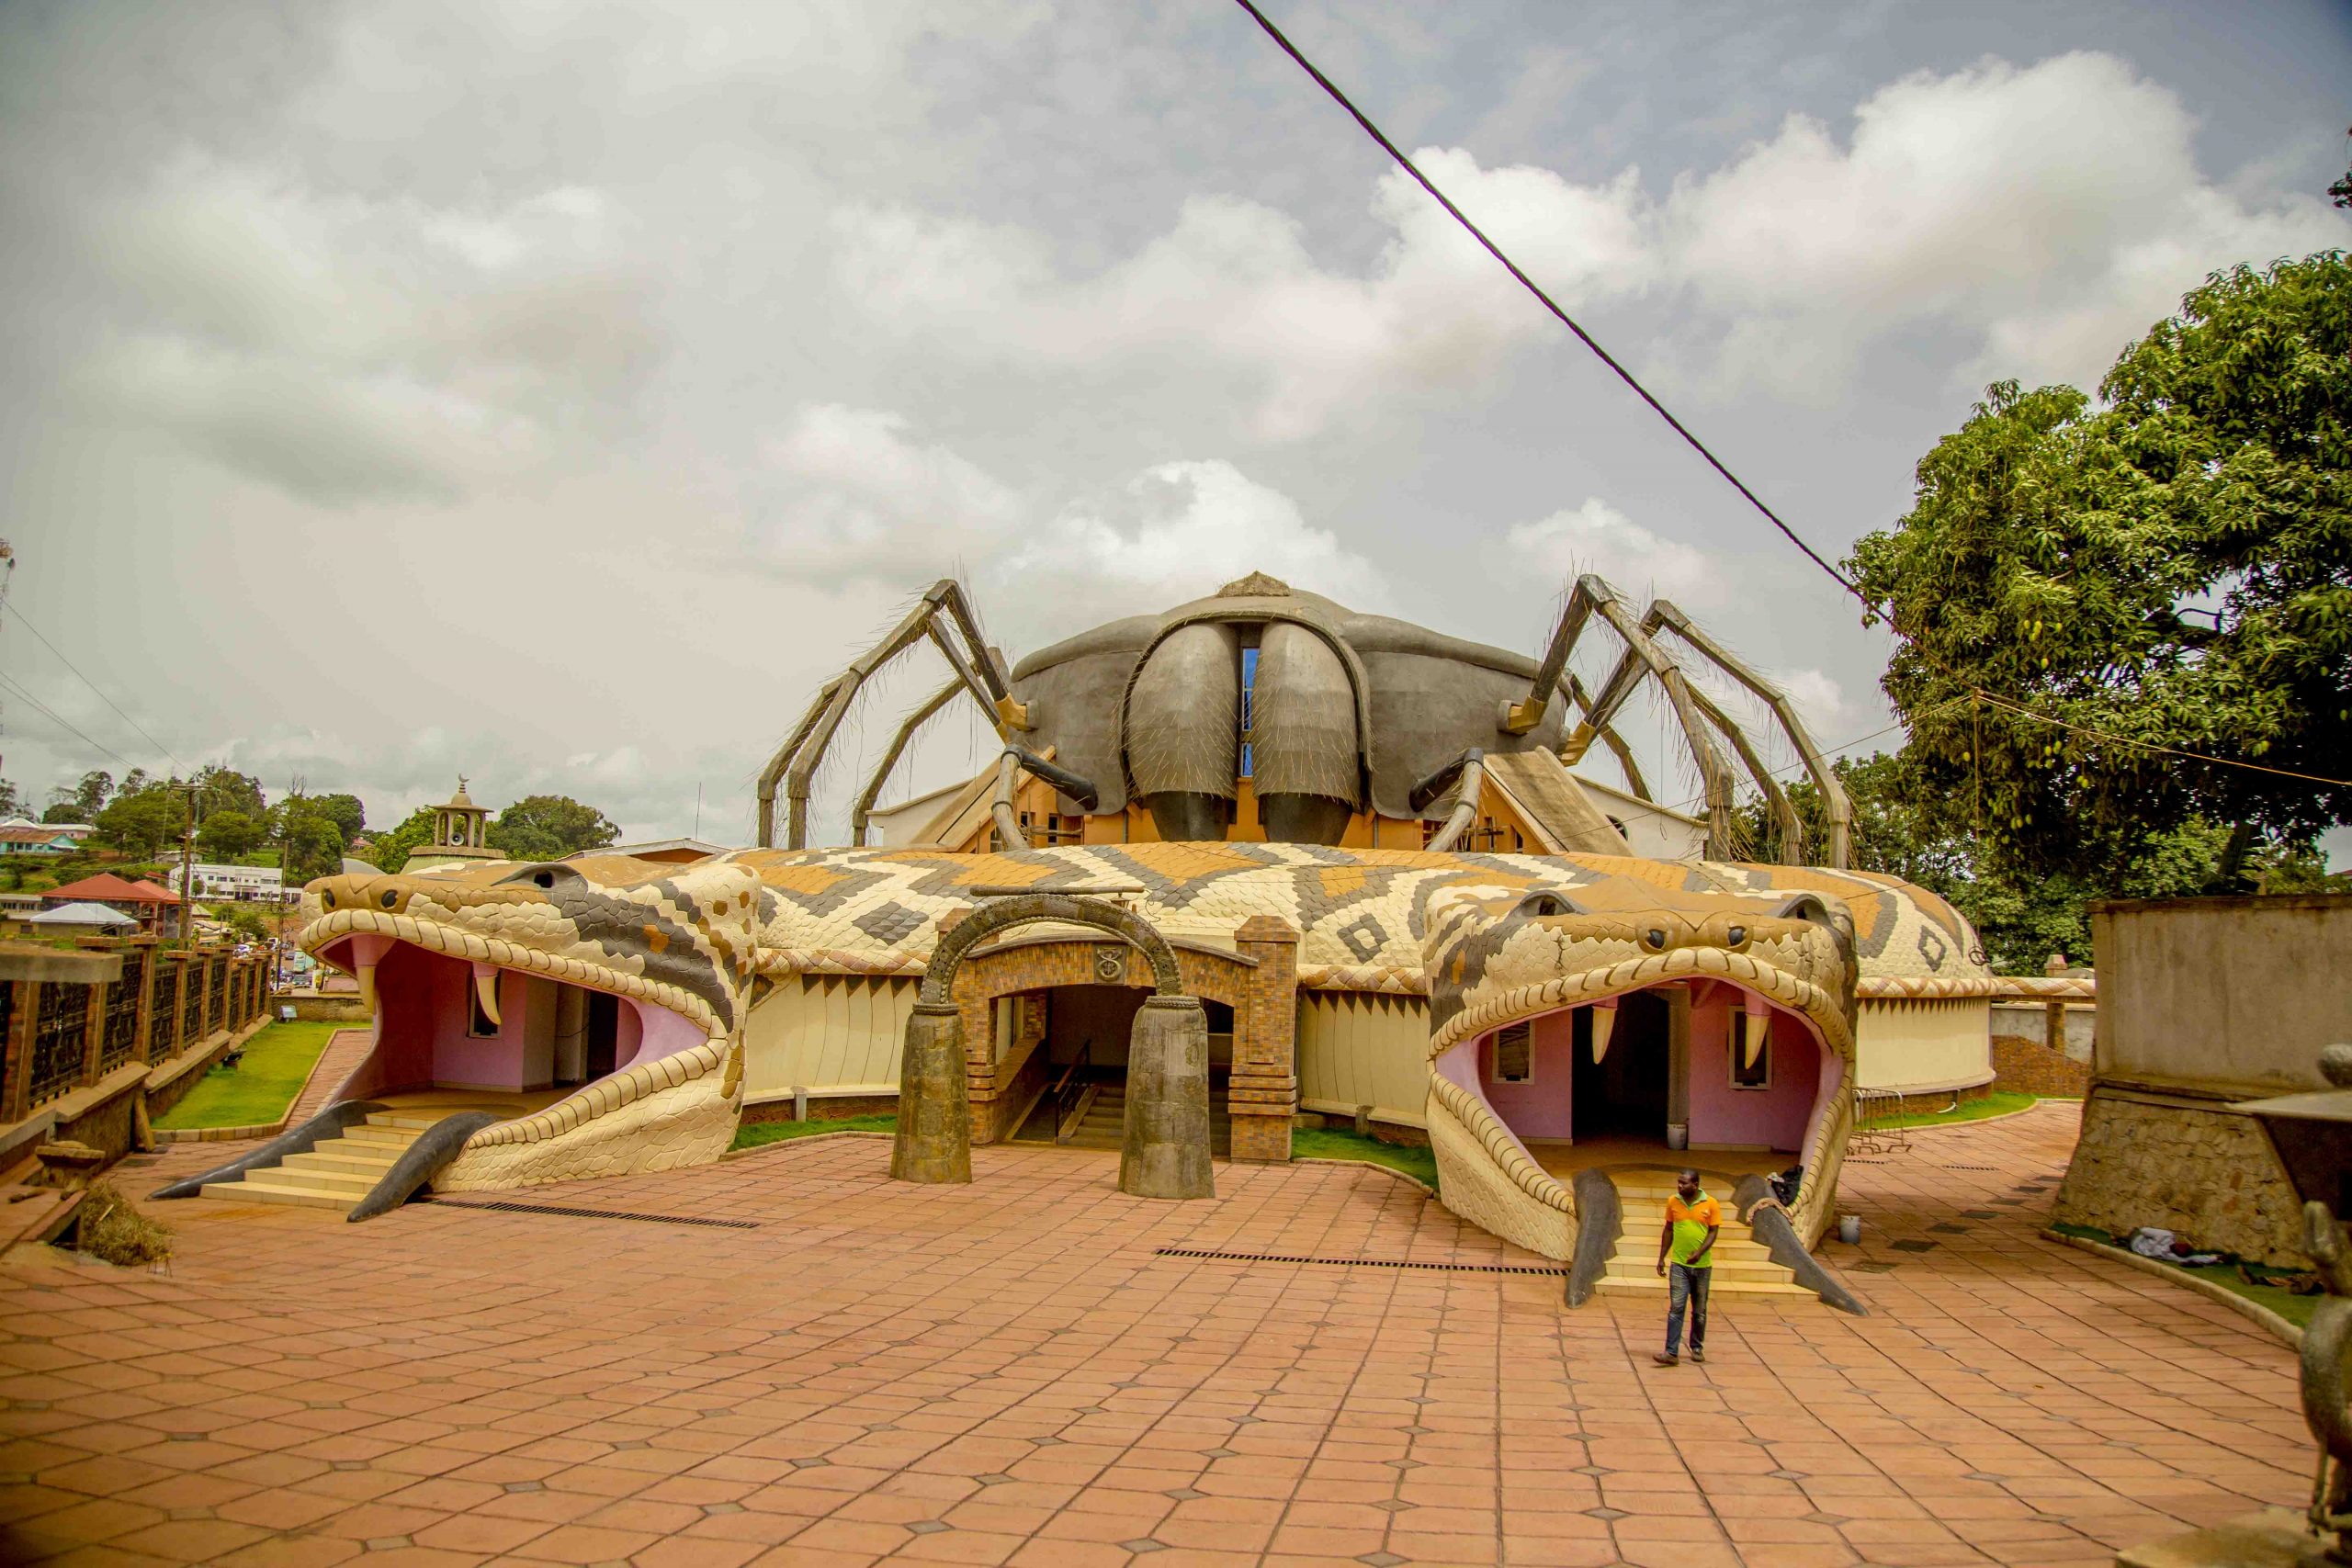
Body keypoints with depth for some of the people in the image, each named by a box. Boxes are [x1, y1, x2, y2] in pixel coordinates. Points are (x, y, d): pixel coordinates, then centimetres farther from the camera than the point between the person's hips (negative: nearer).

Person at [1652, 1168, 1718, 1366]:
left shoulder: (1711, 1204, -7)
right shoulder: (1673, 1202, 0)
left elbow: (1713, 1232, -7)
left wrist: (1699, 1253, -22)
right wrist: (1662, 1257, 7)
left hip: (1702, 1265, -1)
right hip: (1679, 1264, 1)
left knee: (1699, 1311, 12)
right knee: (1676, 1308, -7)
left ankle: (1697, 1348, 28)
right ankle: (1671, 1353, -10)